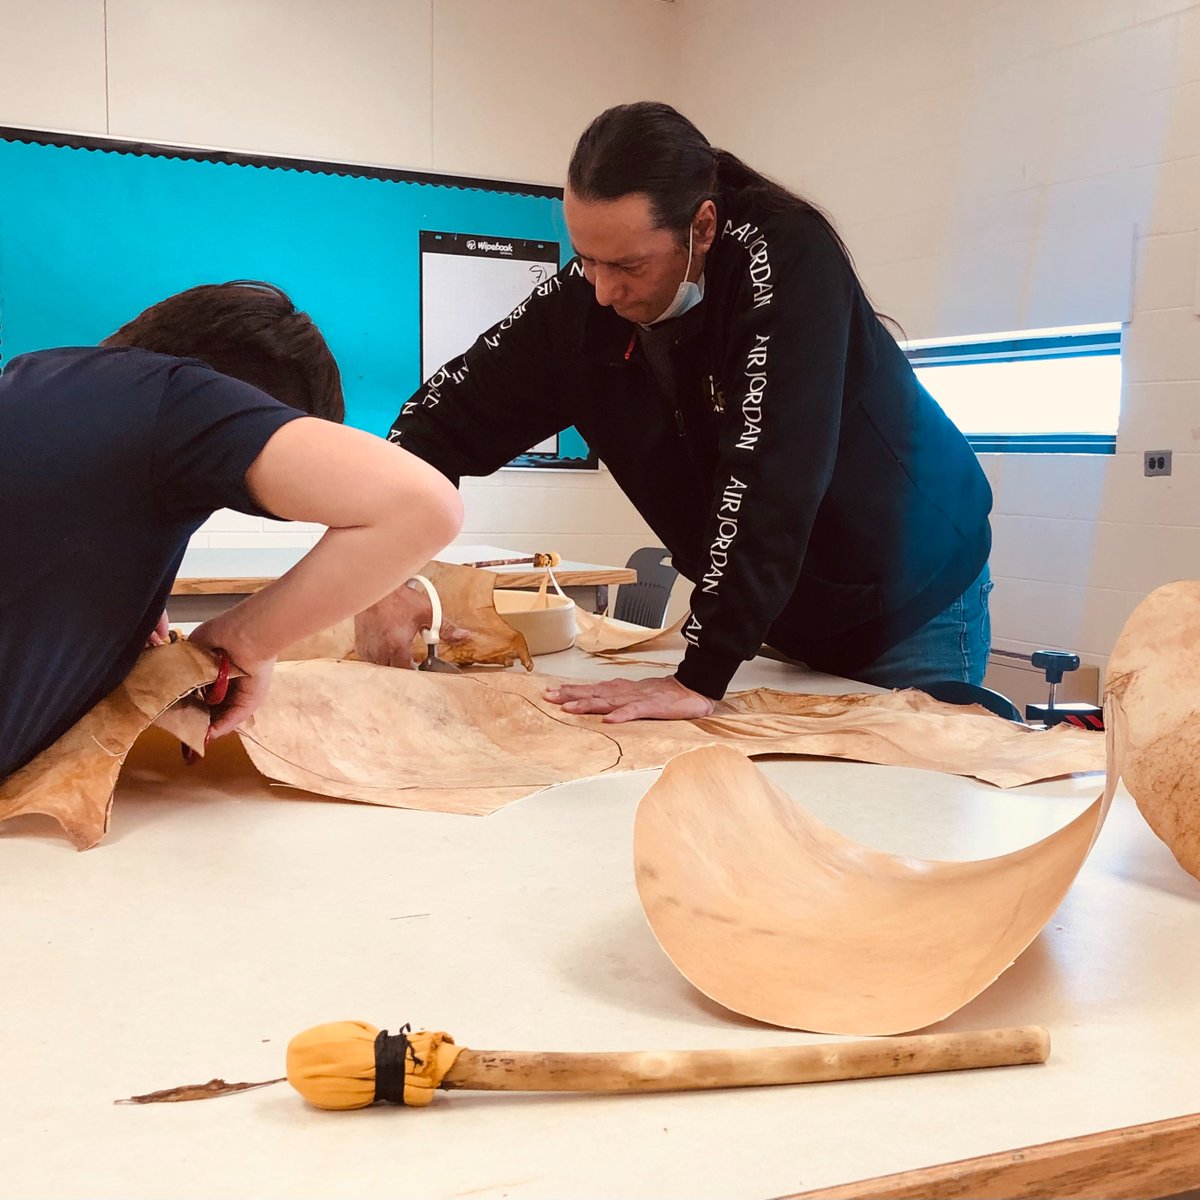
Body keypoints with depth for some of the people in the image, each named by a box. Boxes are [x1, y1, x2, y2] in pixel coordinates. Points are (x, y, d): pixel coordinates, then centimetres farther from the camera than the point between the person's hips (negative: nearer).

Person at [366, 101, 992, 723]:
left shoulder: (788, 258, -30)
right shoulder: (581, 299, -13)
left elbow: (767, 477, -37)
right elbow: (448, 411, -6)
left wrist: (699, 678, -39)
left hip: (911, 599, -4)